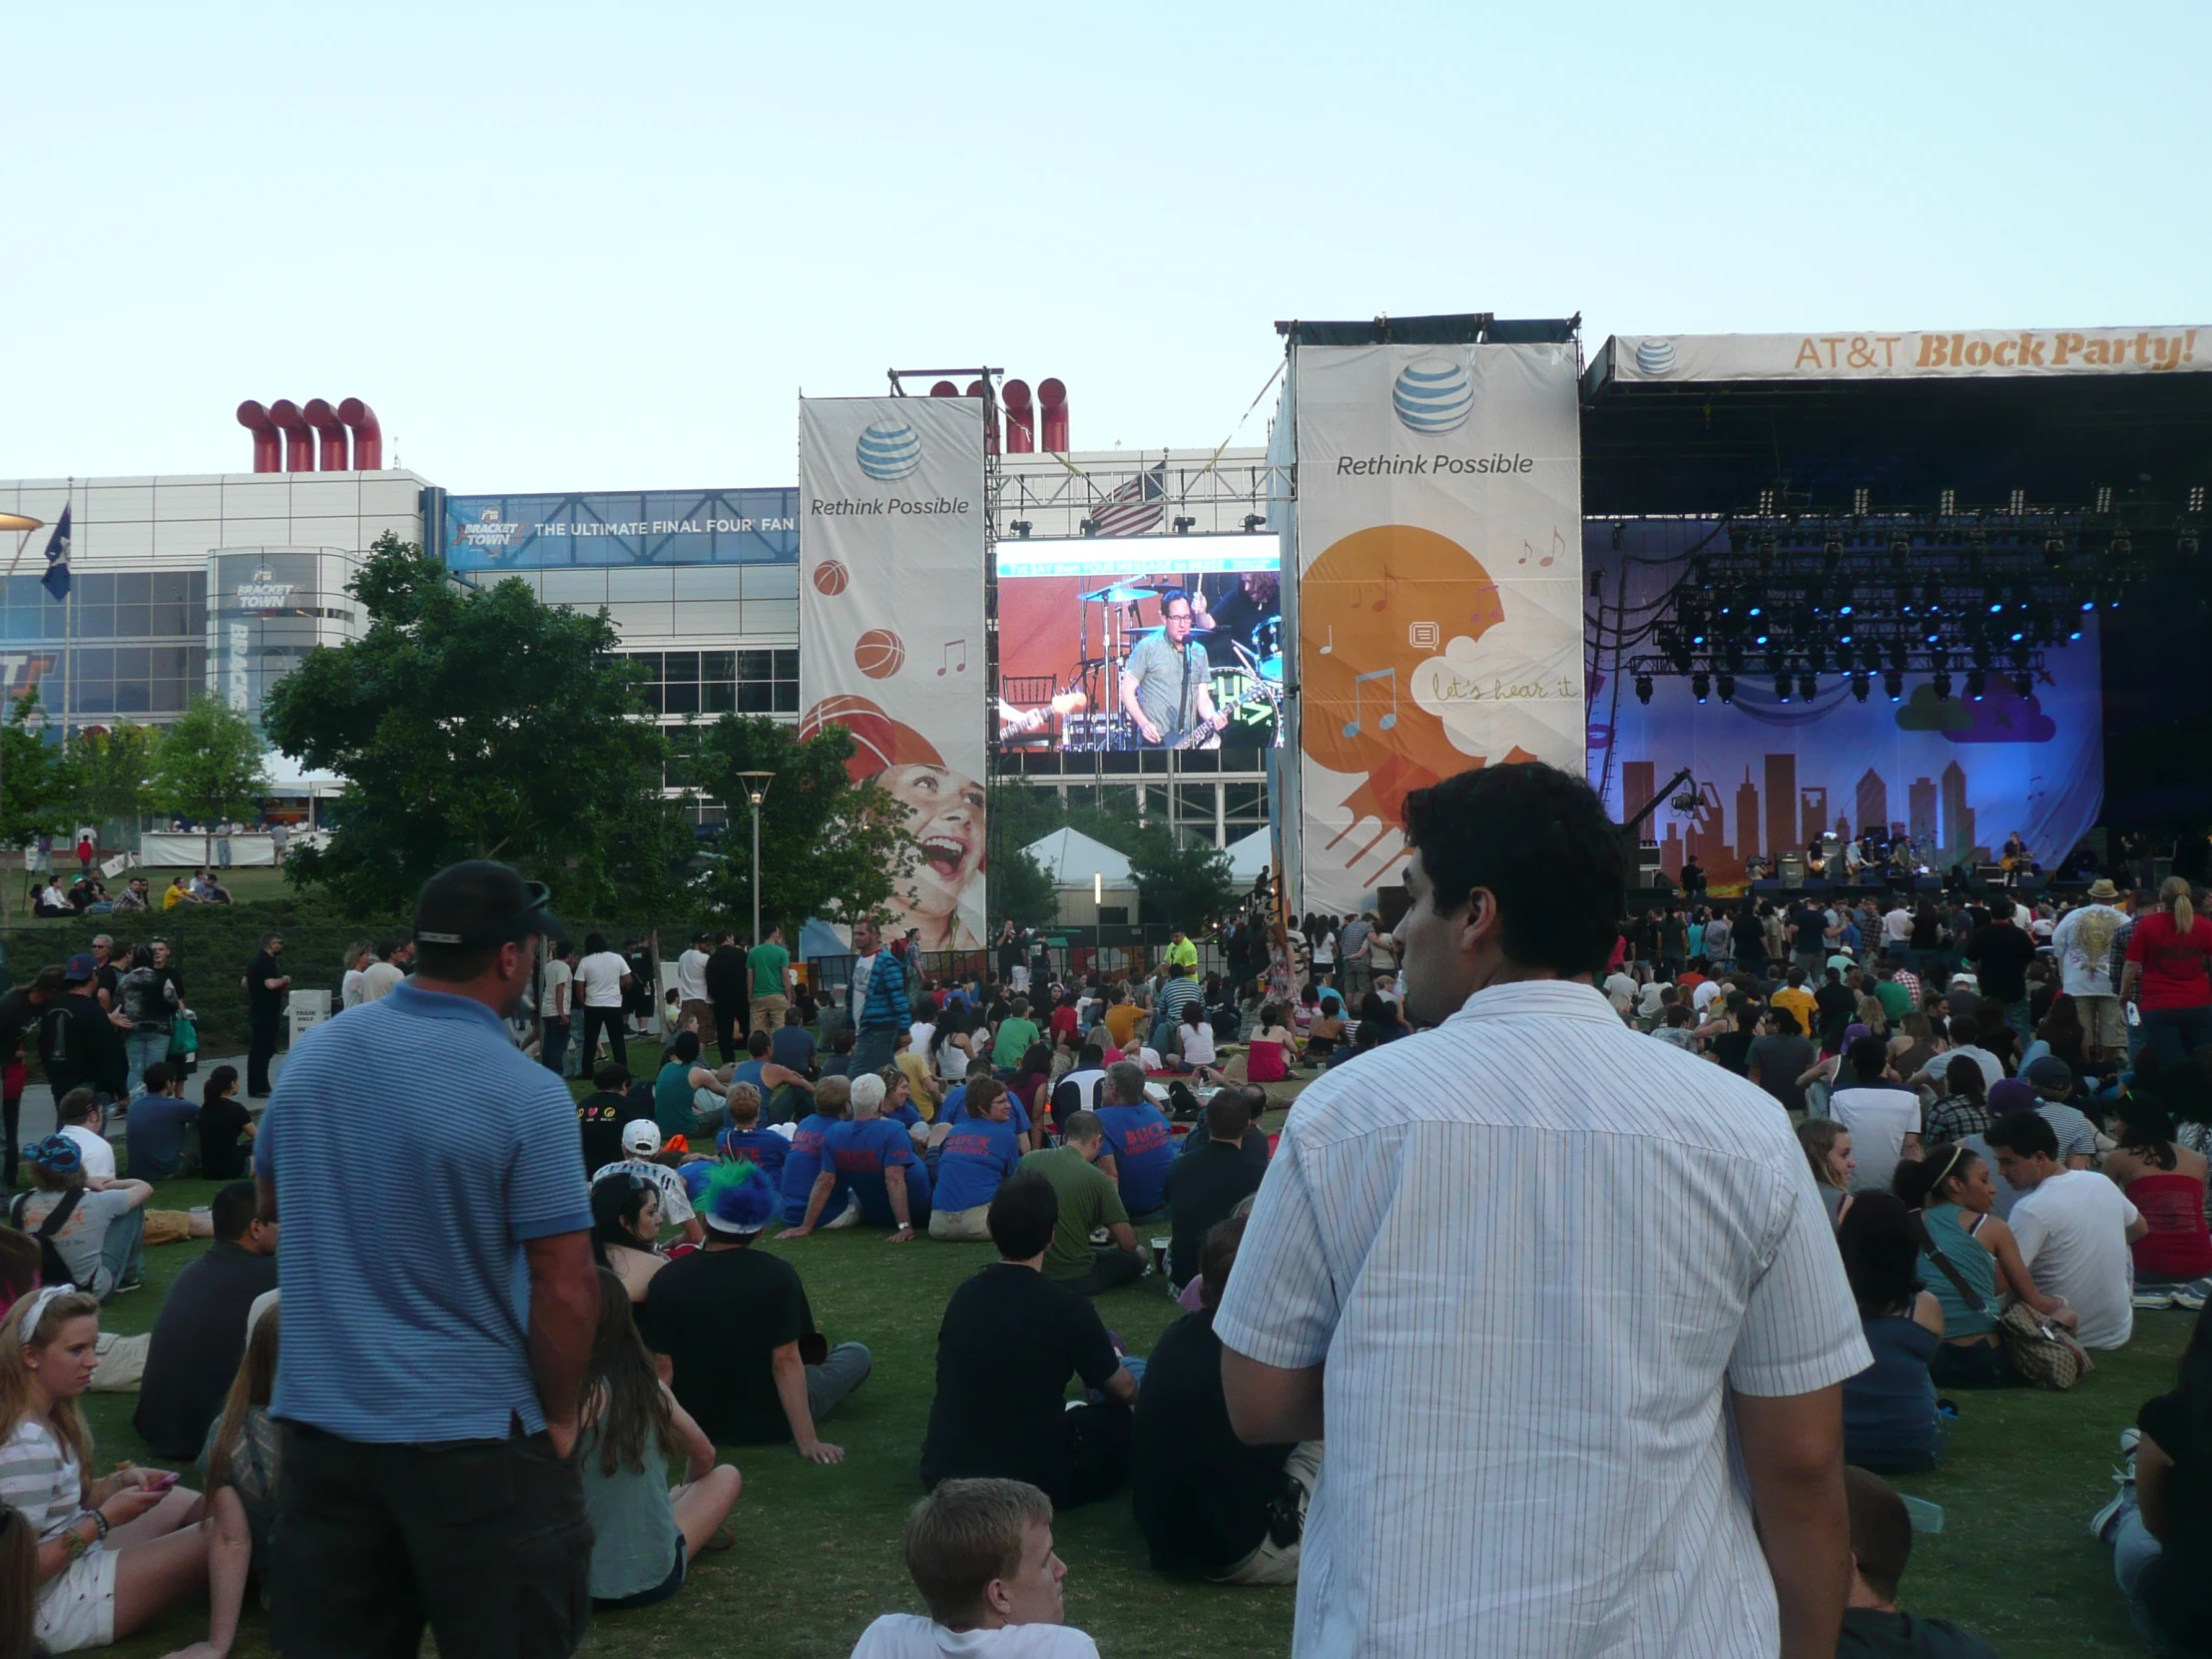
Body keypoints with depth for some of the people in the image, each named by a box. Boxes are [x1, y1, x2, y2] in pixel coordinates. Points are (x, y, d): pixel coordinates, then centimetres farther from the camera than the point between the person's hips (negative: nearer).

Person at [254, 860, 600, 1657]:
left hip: (318, 1418, 6)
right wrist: (558, 1418, -3)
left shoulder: (311, 1054, 0)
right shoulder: (527, 1094, -18)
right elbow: (566, 1291, -17)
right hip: (469, 1433, -5)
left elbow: (269, 1204, 16)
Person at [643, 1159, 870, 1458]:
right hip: (768, 1425, -4)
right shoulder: (778, 1275, -19)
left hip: (696, 1425, 4)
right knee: (857, 1355, 17)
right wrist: (808, 1441, -17)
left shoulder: (666, 1279, -13)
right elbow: (785, 1363, -20)